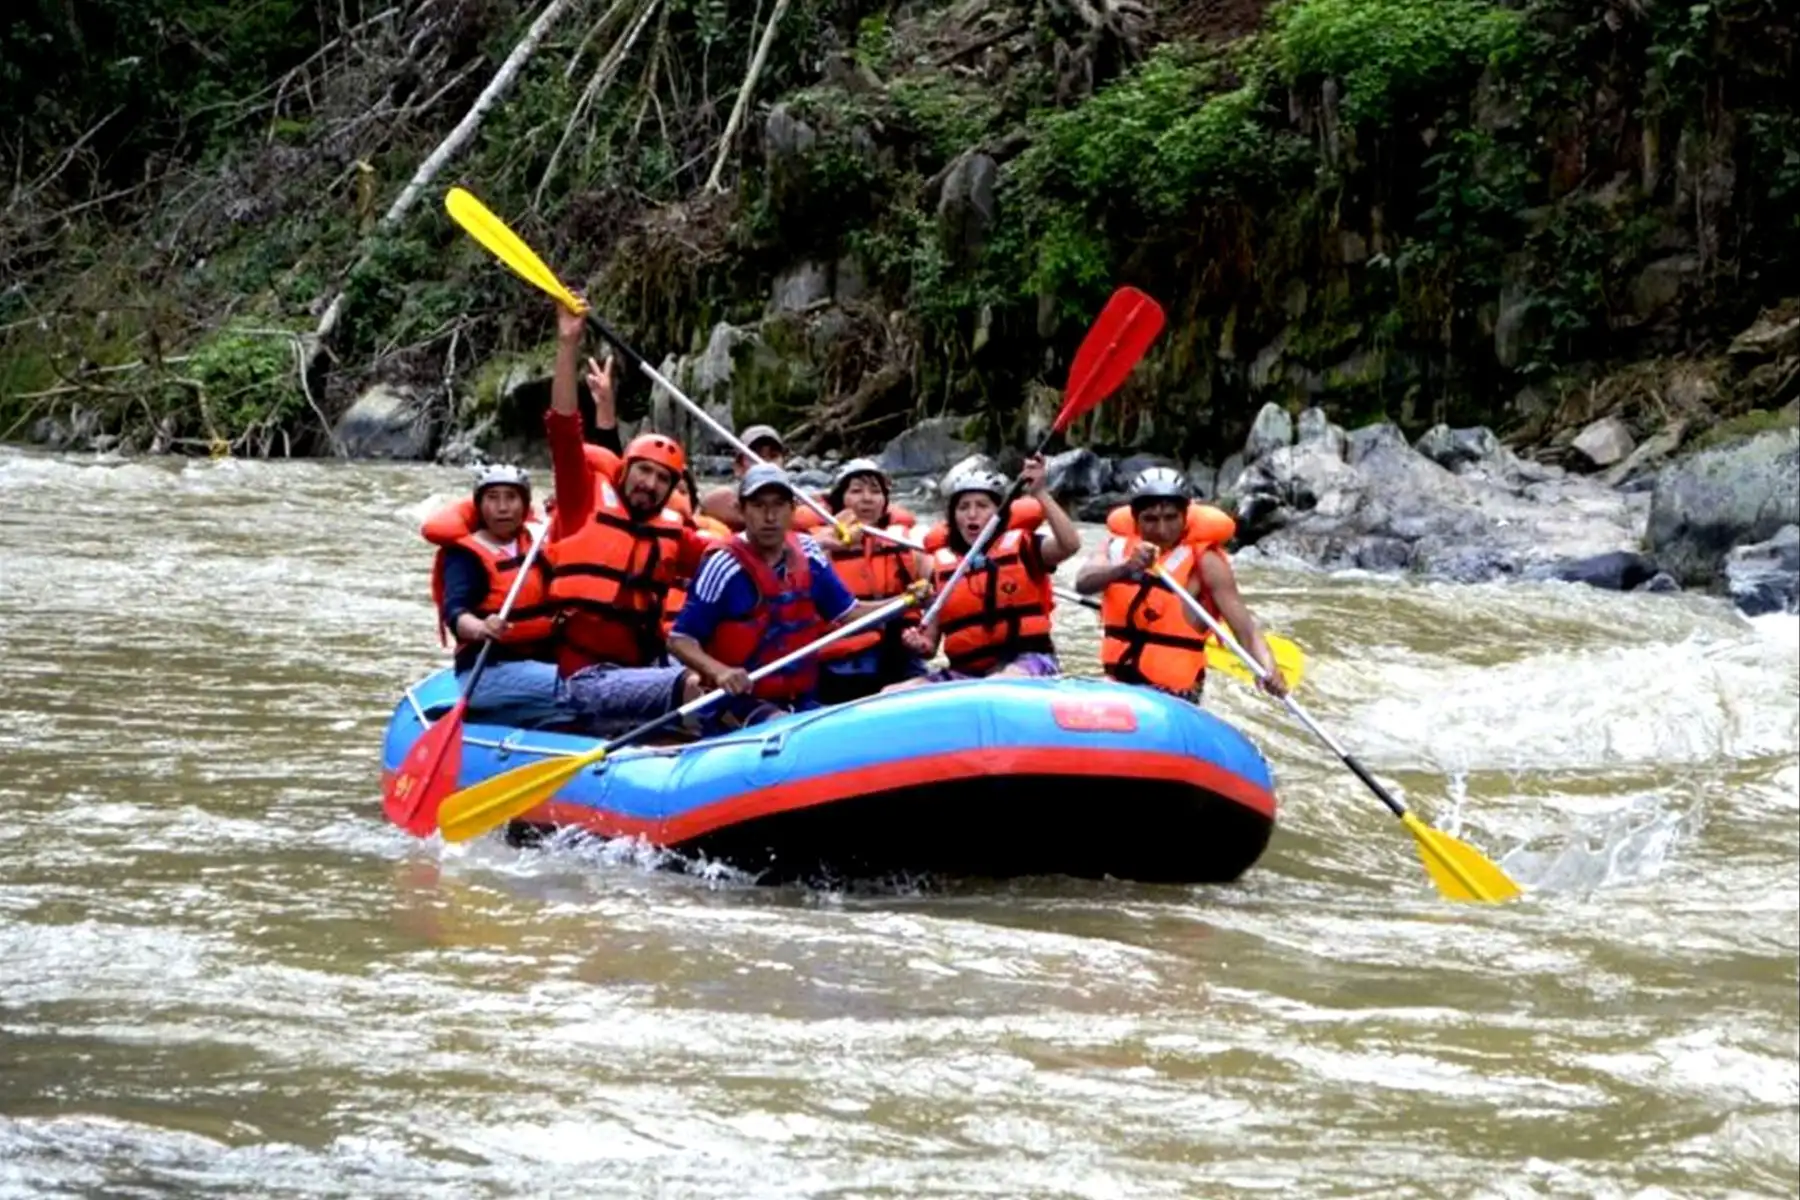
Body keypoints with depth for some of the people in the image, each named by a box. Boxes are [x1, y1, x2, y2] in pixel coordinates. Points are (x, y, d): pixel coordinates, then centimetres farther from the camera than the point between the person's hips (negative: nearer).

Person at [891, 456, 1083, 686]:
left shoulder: (1020, 546, 5)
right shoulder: (942, 565, 13)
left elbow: (1070, 545, -16)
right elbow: (930, 644, 14)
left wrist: (1040, 494, -19)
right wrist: (922, 646, -10)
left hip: (1026, 662, -5)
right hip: (965, 673, 5)